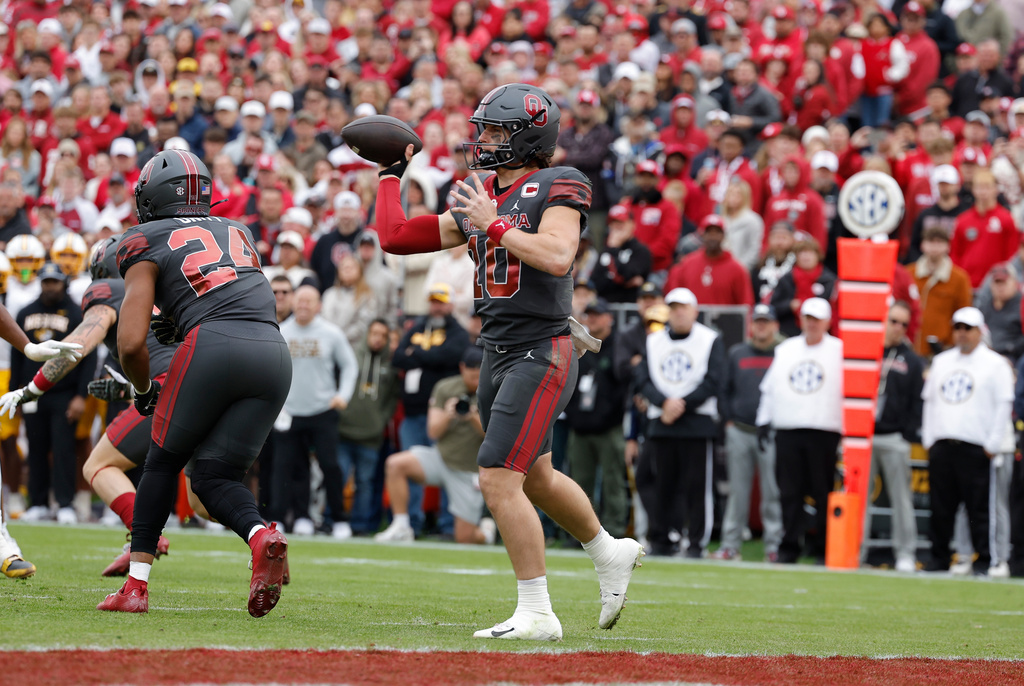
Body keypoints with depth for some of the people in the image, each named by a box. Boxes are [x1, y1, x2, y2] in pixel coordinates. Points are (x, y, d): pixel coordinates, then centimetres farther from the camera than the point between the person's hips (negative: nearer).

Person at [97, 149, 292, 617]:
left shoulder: (147, 248, 12)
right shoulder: (237, 232, 28)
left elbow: (131, 343, 3)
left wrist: (143, 390, 20)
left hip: (212, 343, -4)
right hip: (274, 352, 4)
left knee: (165, 461, 15)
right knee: (214, 474, 11)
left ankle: (136, 583, 11)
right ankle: (260, 535, -20)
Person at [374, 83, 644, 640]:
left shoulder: (557, 189, -9)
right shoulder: (480, 199, 12)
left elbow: (557, 258, -27)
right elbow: (396, 237, 15)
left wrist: (494, 224, -21)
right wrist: (391, 175, 19)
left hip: (541, 354, -9)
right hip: (498, 356, 9)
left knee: (498, 480, -15)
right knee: (534, 478, 21)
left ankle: (536, 614, -9)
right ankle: (609, 553, 44)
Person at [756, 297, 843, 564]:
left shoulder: (839, 351, 3)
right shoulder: (785, 349, 16)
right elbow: (769, 388, 20)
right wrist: (764, 421, 12)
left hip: (824, 433, -3)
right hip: (787, 431, 3)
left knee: (823, 494, -3)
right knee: (789, 492, 2)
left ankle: (823, 549, 3)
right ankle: (789, 546, 7)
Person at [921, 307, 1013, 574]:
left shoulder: (995, 364, 2)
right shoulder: (941, 361, 18)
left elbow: (1004, 405, -2)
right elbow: (929, 400, 21)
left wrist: (992, 445, -8)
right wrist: (928, 440, 12)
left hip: (974, 449, -5)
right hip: (941, 447, 5)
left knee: (978, 508, -6)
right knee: (941, 507, 5)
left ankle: (983, 560, -2)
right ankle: (939, 558, 12)